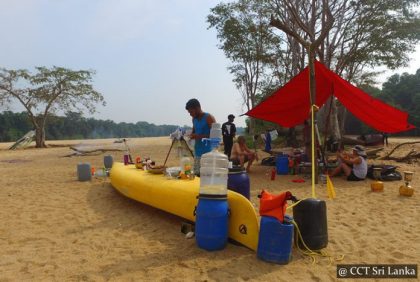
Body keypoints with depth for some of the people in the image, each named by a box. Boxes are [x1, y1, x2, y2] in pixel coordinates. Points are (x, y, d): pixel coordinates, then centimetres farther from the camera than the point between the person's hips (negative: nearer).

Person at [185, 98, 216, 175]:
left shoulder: (209, 118, -9)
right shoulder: (194, 119, 12)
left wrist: (199, 136, -19)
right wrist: (191, 135, 3)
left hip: (208, 153, -7)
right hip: (197, 153, 7)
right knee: (196, 174, 5)